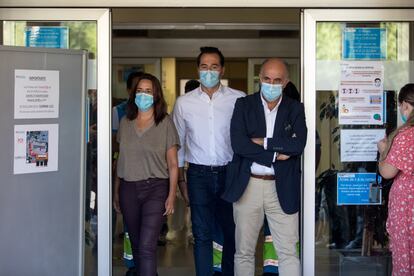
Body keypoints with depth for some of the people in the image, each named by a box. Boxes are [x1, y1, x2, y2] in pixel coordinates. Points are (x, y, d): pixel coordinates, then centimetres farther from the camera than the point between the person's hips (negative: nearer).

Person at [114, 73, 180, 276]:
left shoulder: (165, 123, -2)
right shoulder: (125, 122, 8)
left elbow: (173, 164, -2)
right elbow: (121, 159, 12)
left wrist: (171, 196, -7)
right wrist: (116, 192, 11)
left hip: (155, 188, -4)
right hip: (128, 189, 4)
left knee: (147, 246, -12)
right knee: (136, 243, 12)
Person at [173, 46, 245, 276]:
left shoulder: (239, 100, -2)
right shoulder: (184, 102, 4)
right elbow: (178, 141, 12)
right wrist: (178, 175, 12)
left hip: (230, 172, 0)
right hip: (199, 174, 0)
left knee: (232, 232, 9)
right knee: (202, 234, 3)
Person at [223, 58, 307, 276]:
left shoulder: (295, 109, 6)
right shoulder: (243, 105, 4)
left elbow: (298, 145, -10)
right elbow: (238, 143, -11)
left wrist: (264, 142, -11)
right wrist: (274, 155, -12)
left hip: (282, 188, 0)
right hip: (247, 185, 0)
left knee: (288, 252, 1)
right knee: (244, 252, 8)